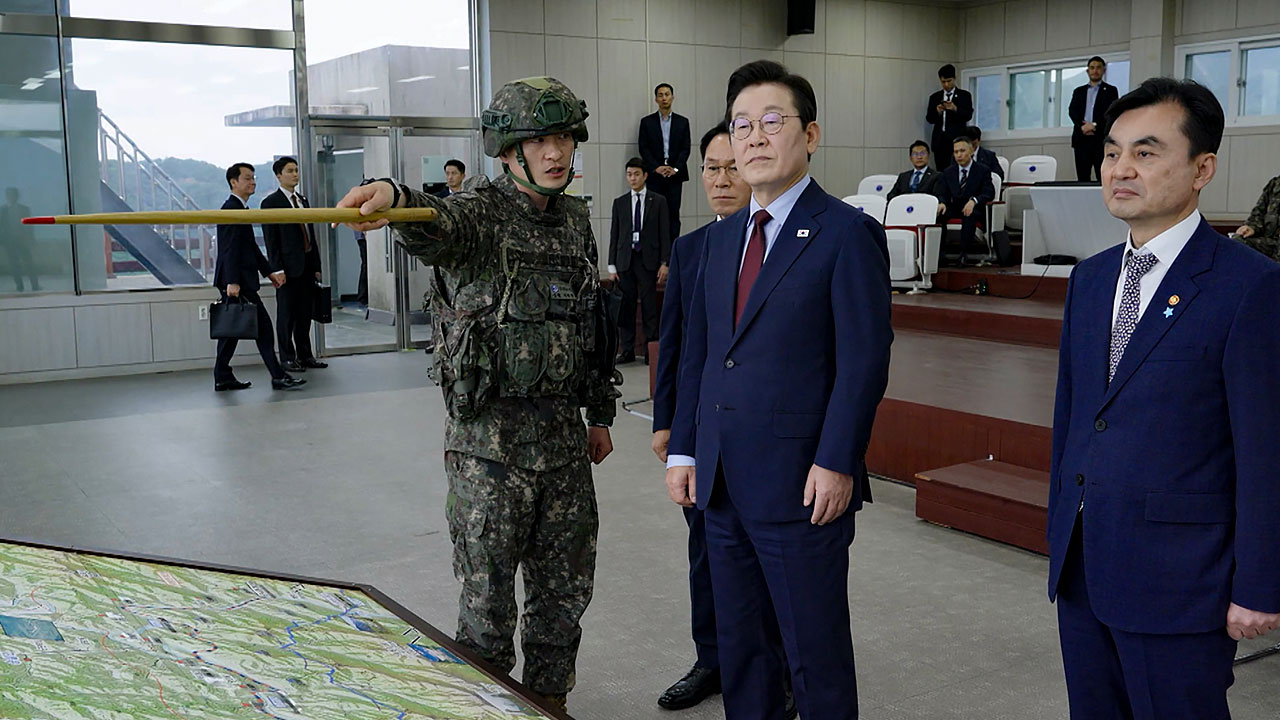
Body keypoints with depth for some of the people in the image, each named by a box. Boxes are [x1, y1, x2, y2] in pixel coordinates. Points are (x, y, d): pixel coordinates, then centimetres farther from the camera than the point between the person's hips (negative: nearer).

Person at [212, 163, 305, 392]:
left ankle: (223, 377, 15)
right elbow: (229, 249, -20)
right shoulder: (231, 208, -13)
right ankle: (278, 376, -6)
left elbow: (251, 247, 23)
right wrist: (232, 282, -25)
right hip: (237, 281, -10)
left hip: (237, 281, 10)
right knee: (262, 325, -8)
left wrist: (270, 271, 19)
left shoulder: (240, 208, 19)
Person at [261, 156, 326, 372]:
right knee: (286, 315, 1)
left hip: (307, 265, 6)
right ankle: (287, 358, 7)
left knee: (305, 314, 11)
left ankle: (305, 355, 19)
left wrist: (317, 265, 13)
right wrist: (277, 269, -15)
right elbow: (270, 240, -8)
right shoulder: (271, 202, -4)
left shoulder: (303, 200, 16)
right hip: (289, 266, -6)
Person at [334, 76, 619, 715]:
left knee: (564, 587, 16)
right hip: (490, 439, -6)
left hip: (564, 435, 6)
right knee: (488, 595, 4)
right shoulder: (479, 215, -9)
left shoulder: (576, 220, 10)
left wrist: (599, 414, 17)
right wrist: (391, 195, -57)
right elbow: (433, 224, -33)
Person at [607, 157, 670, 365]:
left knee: (649, 307, -3)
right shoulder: (619, 202, 11)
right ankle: (627, 350, 8)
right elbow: (614, 235, 10)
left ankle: (650, 350, 2)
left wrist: (664, 263, -5)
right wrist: (612, 265, 4)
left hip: (648, 260, -2)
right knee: (625, 307, 2)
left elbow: (664, 234, 3)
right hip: (625, 260, 2)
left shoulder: (658, 201, 5)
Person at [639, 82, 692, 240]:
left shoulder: (682, 122, 11)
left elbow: (686, 148, 5)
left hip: (675, 174, 1)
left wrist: (675, 168, -8)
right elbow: (643, 148, 2)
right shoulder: (647, 122, 8)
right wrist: (656, 167, -10)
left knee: (673, 213, -1)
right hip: (654, 174, -1)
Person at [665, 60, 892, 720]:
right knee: (738, 646, 17)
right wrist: (683, 450, 8)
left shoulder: (847, 234, -8)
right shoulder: (720, 239, 13)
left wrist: (836, 464, -18)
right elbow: (696, 350, 14)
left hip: (801, 487, -6)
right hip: (722, 484, 7)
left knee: (816, 657, 6)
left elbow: (864, 361, -13)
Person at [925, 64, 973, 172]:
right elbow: (929, 119, 10)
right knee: (941, 171, -2)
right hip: (940, 141, 3)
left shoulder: (964, 95, 8)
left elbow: (968, 116, -3)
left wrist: (955, 109, -21)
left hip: (957, 139, -3)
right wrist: (937, 112, -11)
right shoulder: (934, 97, 16)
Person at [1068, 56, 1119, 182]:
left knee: (1104, 178, -8)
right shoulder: (1079, 91, 19)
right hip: (1082, 139, 3)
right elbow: (1072, 111, 6)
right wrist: (1081, 126, -12)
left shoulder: (1110, 90, 10)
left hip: (1101, 139, -3)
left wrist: (1094, 125, -14)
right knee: (1082, 178, 0)